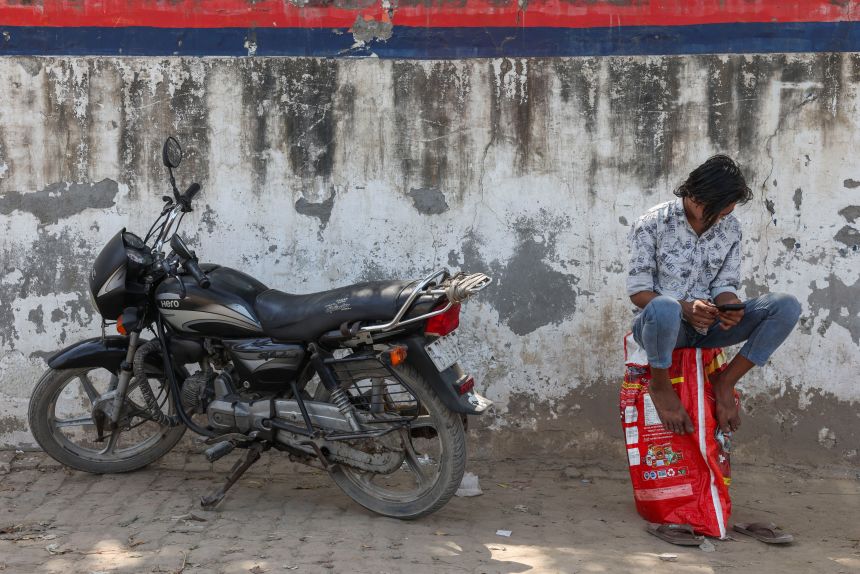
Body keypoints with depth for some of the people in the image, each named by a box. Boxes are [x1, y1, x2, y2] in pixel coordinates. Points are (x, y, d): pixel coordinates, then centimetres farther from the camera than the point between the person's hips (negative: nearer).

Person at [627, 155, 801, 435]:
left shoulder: (730, 228, 4)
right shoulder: (652, 224, -10)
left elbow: (725, 285, 5)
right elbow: (638, 291, -11)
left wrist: (730, 308, -20)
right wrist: (685, 309, -28)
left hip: (706, 325, 5)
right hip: (658, 324, -5)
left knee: (786, 306, -16)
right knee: (665, 308, -45)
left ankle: (725, 382, -4)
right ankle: (660, 385, -14)